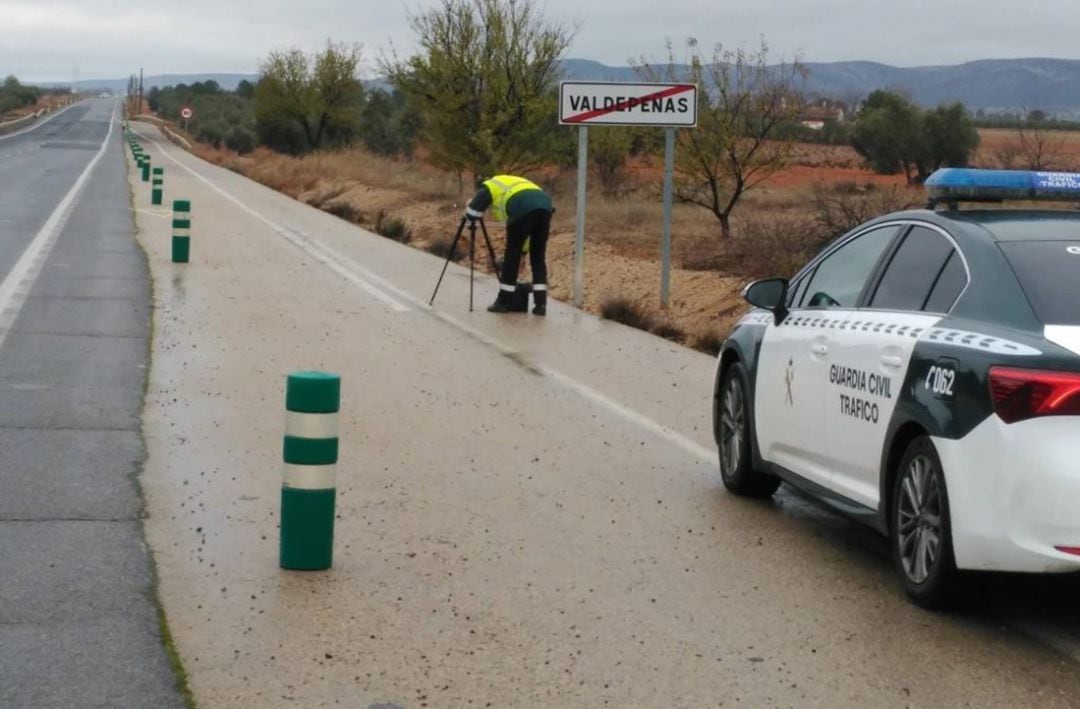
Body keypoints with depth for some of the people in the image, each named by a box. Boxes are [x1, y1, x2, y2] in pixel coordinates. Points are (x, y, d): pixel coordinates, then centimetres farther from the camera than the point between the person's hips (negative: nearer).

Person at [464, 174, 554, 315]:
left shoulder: (488, 187, 24)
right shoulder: (513, 184, 42)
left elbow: (472, 214, 13)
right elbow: (524, 228, 42)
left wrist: (470, 206, 36)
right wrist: (522, 251, 45)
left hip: (524, 210, -6)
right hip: (545, 205, 6)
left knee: (512, 254, 8)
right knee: (538, 257, 16)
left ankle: (504, 302, 15)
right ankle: (540, 304, 11)